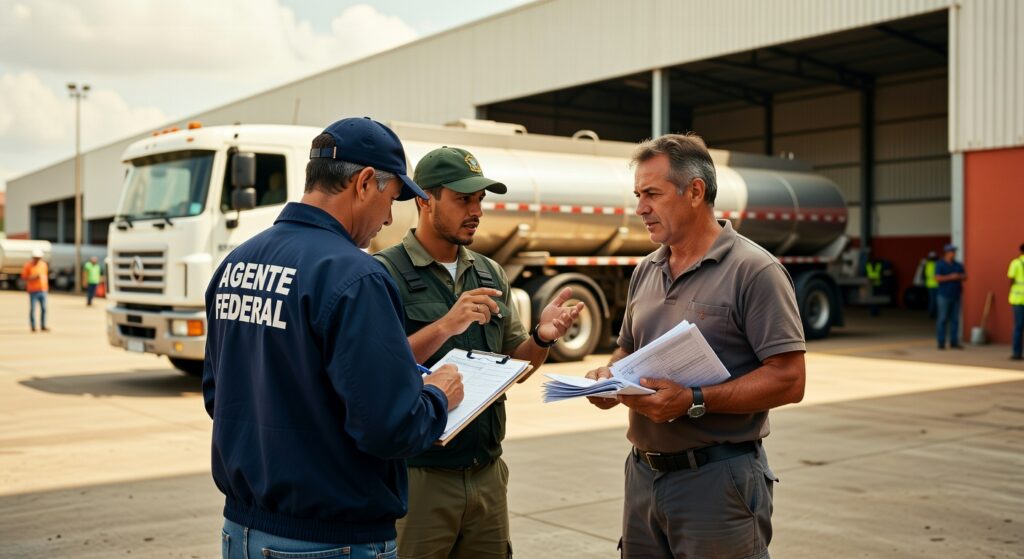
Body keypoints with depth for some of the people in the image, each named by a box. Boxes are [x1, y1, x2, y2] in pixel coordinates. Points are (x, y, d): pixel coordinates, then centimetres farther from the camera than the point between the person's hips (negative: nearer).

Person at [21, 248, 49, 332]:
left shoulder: (43, 264, 9)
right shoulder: (28, 265, -5)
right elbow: (23, 277, -4)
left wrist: (46, 287, 15)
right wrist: (34, 277, -18)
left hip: (43, 290, 4)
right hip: (33, 291, -4)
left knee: (44, 309, 3)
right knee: (32, 309, -2)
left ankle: (43, 326, 10)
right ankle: (33, 327, 4)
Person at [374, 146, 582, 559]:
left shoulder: (491, 274, 9)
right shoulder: (386, 273, -9)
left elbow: (513, 363, 13)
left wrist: (542, 338, -7)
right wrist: (444, 327, -27)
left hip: (488, 473, 6)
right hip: (418, 476, -5)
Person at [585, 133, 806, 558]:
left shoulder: (753, 270, -11)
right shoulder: (645, 272, 11)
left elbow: (788, 380, -16)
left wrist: (695, 401, -22)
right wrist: (609, 376, -1)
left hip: (718, 477, -6)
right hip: (643, 474, 7)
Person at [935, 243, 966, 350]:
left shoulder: (958, 265, 14)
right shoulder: (940, 264, -1)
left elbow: (964, 276, 13)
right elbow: (937, 278, -11)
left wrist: (960, 277, -8)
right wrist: (950, 277, -16)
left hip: (956, 296, 5)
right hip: (944, 296, -5)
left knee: (955, 320, 4)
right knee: (943, 319, -4)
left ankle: (954, 342, 8)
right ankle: (941, 342, -1)